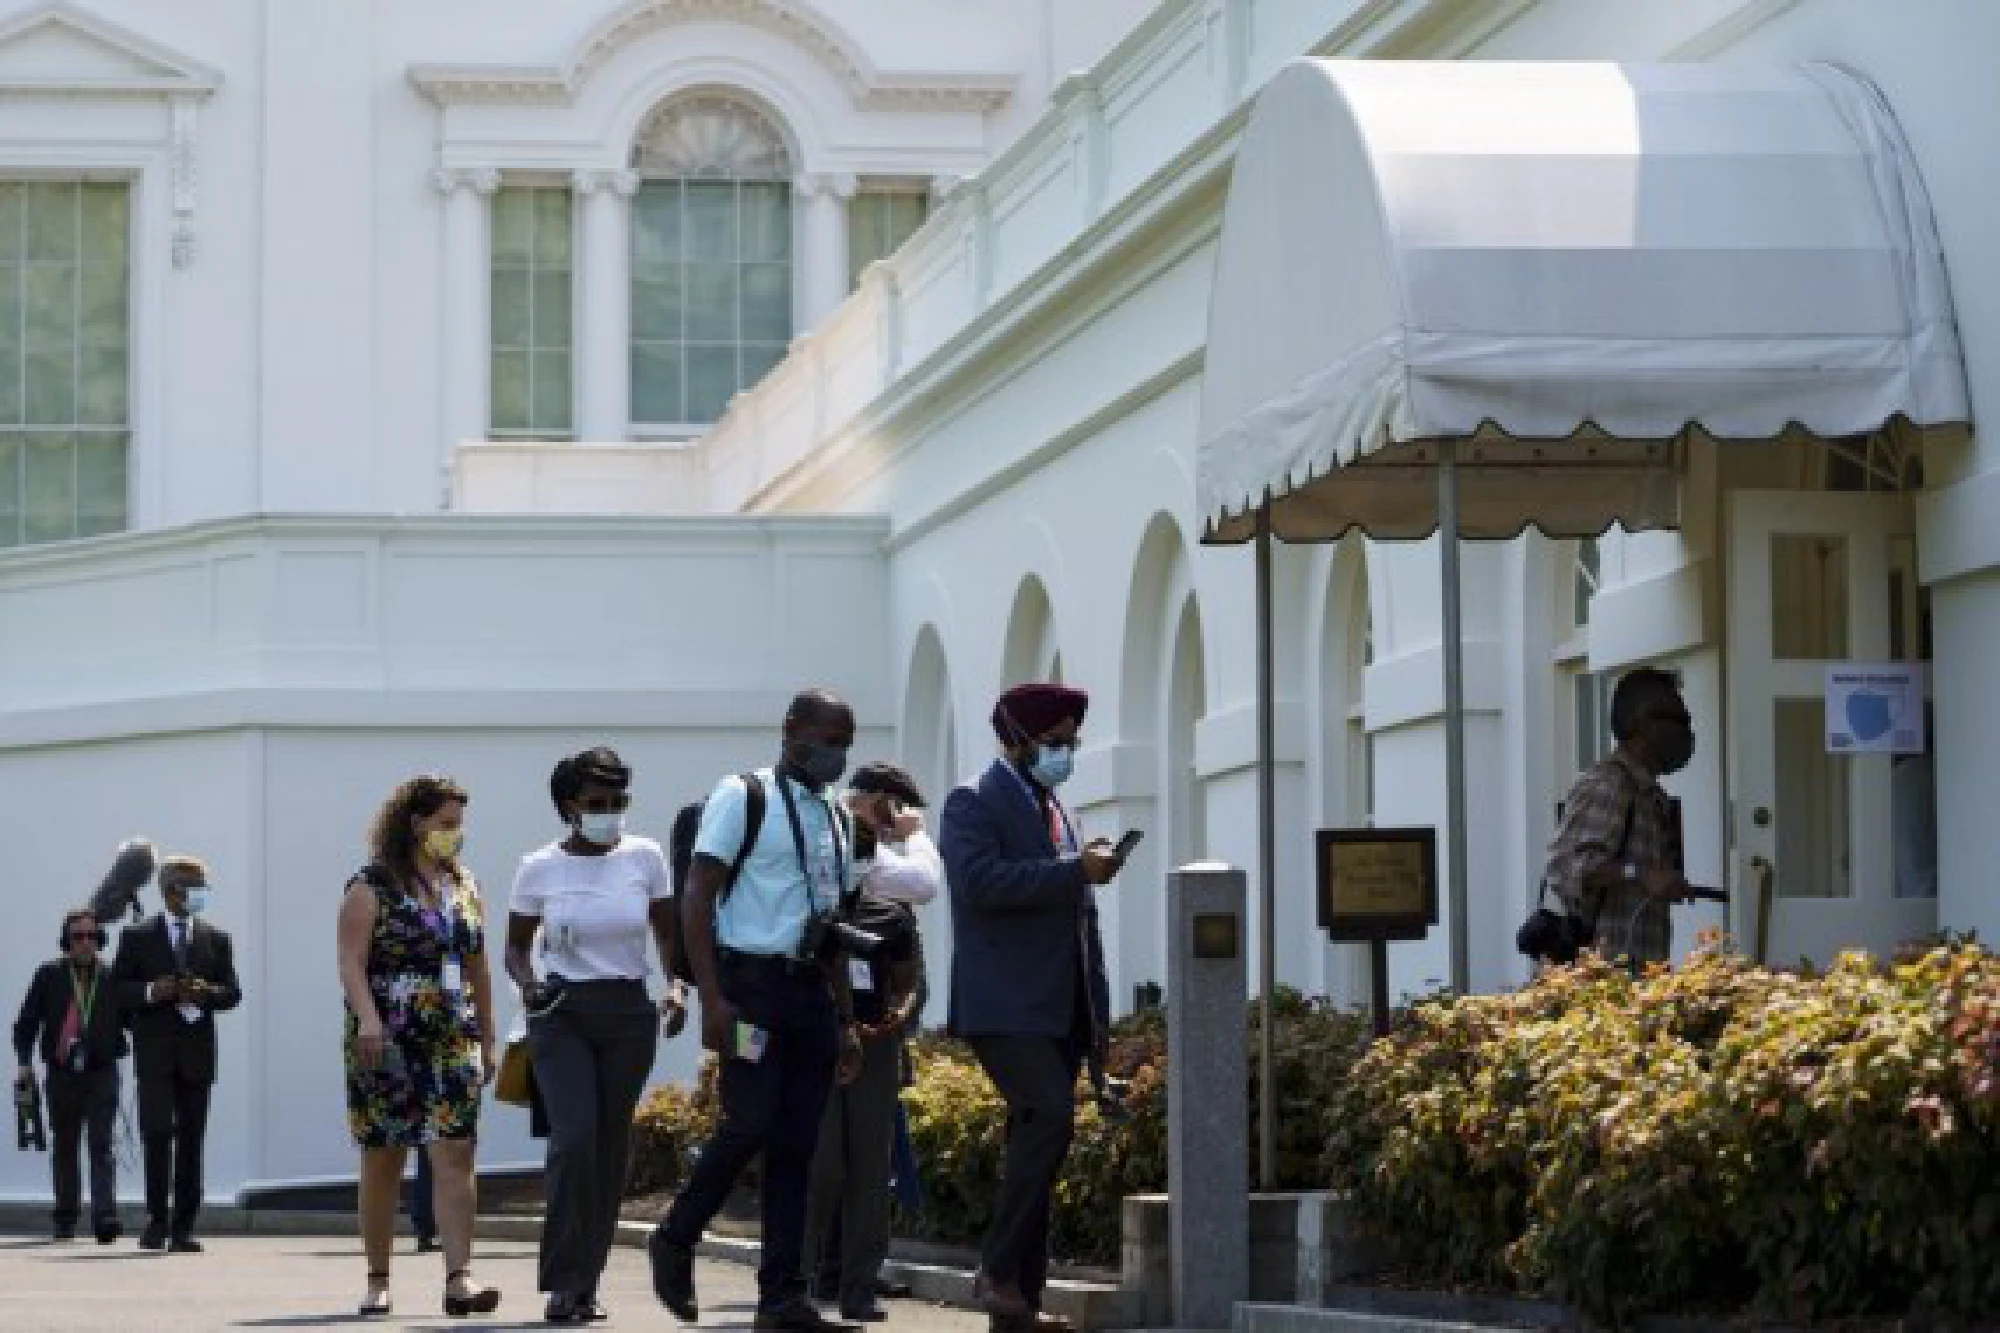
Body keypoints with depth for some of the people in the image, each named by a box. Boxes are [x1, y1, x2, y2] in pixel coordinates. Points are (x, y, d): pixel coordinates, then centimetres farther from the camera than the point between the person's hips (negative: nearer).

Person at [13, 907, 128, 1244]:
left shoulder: (112, 979, 1)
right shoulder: (49, 977, 3)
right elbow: (26, 1023, 6)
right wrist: (25, 1062, -5)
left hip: (102, 1074, -2)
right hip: (62, 1074, 2)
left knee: (101, 1145, -12)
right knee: (65, 1148, 11)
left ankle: (104, 1216, -20)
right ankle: (66, 1218, 22)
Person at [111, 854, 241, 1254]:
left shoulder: (217, 939, 13)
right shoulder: (137, 937, 7)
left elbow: (232, 993, 10)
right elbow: (118, 991, 4)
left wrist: (207, 993, -11)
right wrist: (151, 991, -15)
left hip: (197, 1053, 2)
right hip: (155, 1052, -2)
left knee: (191, 1141, 1)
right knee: (157, 1133, -12)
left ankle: (183, 1228, 4)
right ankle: (156, 1220, -3)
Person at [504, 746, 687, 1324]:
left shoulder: (644, 857, 2)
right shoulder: (540, 867, -1)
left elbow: (668, 931, 9)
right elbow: (516, 945, 8)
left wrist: (677, 986, -8)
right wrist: (528, 982, -12)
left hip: (628, 1014, 2)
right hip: (561, 1014, -2)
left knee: (612, 1146, 3)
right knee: (576, 1135, -17)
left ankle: (585, 1282, 14)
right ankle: (565, 1282, -12)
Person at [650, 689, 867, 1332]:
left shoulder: (835, 821, 18)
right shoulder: (742, 797, -3)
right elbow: (696, 900, -9)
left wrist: (846, 1021, 17)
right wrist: (712, 999, -17)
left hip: (810, 989, 7)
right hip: (752, 982, -7)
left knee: (797, 1144, 3)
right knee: (749, 1123, -16)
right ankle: (675, 1241, 6)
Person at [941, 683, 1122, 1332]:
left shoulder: (1054, 810, 22)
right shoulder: (974, 803, -3)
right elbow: (981, 881, -20)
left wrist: (1096, 1010, 18)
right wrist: (1075, 870, -19)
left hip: (1061, 1008, 8)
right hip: (1005, 1005, -8)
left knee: (1034, 1142, 6)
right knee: (1050, 1115, -24)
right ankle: (998, 1269, -17)